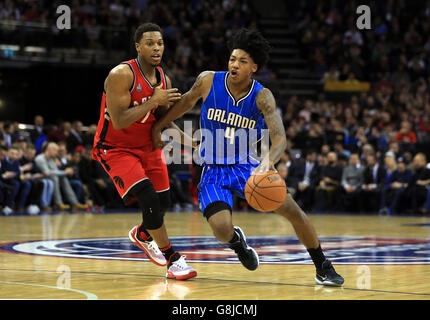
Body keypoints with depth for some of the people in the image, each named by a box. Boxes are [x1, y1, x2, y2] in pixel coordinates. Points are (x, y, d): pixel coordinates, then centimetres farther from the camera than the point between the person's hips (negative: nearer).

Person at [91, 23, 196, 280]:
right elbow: (119, 122, -29)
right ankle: (172, 260, -7)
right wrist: (153, 101, -31)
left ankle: (142, 234, 44)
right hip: (115, 149, -7)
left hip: (148, 146, 7)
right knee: (149, 198, -20)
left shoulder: (163, 80, -1)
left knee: (163, 202, 9)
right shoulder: (121, 75, -23)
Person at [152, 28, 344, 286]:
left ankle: (323, 267, 2)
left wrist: (269, 161, -49)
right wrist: (158, 127, 18)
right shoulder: (208, 81, -9)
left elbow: (280, 138, -28)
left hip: (247, 167, 0)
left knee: (290, 208, -18)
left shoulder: (262, 96, -15)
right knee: (222, 229, -24)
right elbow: (187, 102, 13)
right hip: (214, 171, 0)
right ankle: (237, 241, 16)